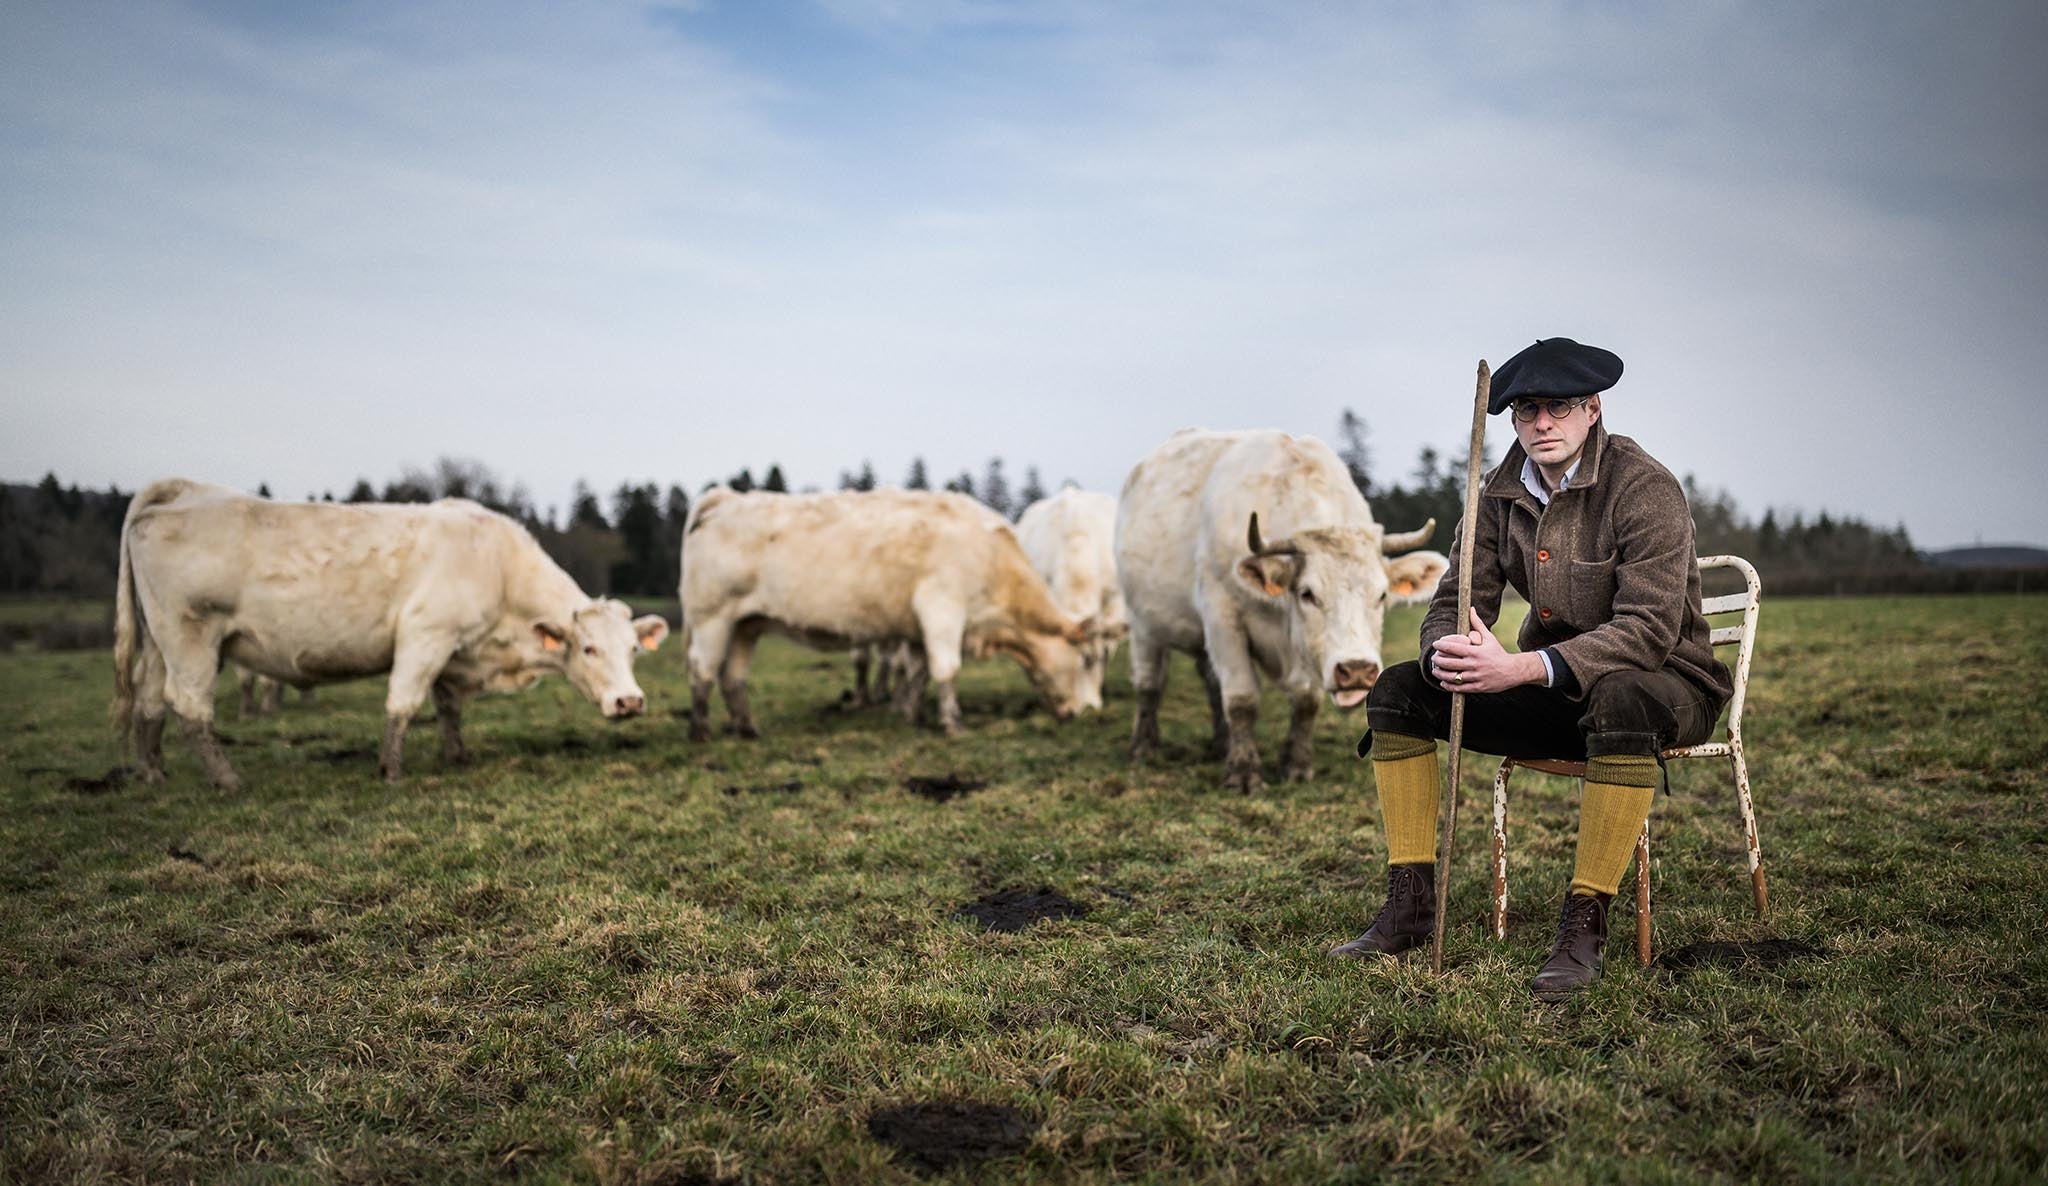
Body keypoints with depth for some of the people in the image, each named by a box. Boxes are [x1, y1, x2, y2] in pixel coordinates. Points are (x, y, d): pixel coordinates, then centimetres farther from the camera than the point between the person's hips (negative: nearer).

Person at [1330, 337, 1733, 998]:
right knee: (1398, 690, -8)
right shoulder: (1502, 493, 0)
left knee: (1620, 703, -42)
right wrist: (1448, 653, -27)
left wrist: (1521, 669, -39)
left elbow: (1648, 629, -28)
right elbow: (1454, 603, -1)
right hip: (1550, 684, 6)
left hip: (1666, 680, -6)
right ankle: (1410, 905, -7)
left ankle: (1584, 925, -30)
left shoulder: (1645, 488, -18)